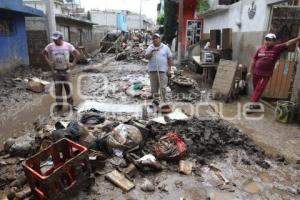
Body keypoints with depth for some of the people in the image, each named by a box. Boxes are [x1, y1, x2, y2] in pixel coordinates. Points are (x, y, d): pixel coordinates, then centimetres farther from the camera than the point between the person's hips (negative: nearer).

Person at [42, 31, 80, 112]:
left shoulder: (68, 45, -8)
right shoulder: (50, 46, -6)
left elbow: (77, 53, -2)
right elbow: (44, 53, 9)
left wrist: (73, 63, -8)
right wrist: (48, 61, -2)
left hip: (65, 70, -1)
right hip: (56, 70, 1)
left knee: (67, 87, 3)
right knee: (58, 88, 4)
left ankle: (71, 104, 15)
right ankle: (59, 105, 14)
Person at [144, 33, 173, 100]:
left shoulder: (165, 47, 5)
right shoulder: (150, 48, 10)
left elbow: (170, 59, 4)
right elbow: (146, 57, -2)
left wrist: (169, 69, -2)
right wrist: (152, 52, -16)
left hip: (163, 70, -2)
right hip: (152, 70, 2)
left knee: (163, 87, -4)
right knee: (154, 87, 10)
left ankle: (163, 99, 5)